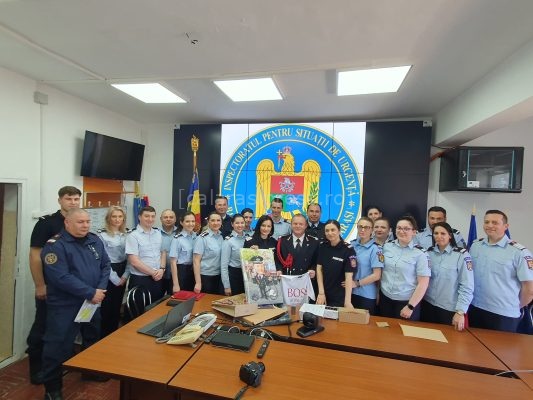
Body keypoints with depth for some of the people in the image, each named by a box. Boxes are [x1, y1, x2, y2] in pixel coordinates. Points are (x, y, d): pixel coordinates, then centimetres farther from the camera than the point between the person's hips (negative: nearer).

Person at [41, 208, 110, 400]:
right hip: (64, 305, -7)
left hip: (93, 303, 7)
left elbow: (106, 265, 5)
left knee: (93, 340, 23)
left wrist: (101, 289, -11)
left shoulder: (95, 240, 2)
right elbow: (60, 277, -25)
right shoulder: (55, 245, -18)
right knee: (58, 346, 4)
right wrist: (91, 293, -24)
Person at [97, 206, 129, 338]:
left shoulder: (126, 235, 6)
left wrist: (125, 276, -4)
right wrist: (115, 279, -13)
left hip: (121, 275, 5)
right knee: (106, 308, 3)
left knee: (117, 307, 15)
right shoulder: (102, 235, -10)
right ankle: (103, 337, 21)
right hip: (107, 275, -5)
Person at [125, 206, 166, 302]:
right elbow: (134, 261, -15)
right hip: (140, 280, -5)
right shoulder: (133, 236, -10)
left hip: (157, 278, 5)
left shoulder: (158, 234, 7)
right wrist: (153, 272, -12)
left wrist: (162, 269, -5)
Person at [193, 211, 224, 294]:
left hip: (219, 276, 5)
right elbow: (196, 261, -14)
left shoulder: (221, 237, 2)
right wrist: (198, 282, -17)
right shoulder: (202, 238, -14)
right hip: (205, 277, -5)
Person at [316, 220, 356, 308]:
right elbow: (319, 268, -2)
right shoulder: (322, 246, -2)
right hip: (324, 294, 4)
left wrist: (347, 301, -24)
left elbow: (349, 276, -19)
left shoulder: (348, 249, -15)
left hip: (340, 297, -4)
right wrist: (321, 293, -7)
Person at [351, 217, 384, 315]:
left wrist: (357, 283, -11)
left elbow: (376, 275, -13)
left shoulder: (375, 249, -12)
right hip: (351, 292, 4)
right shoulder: (353, 244, 2)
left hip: (367, 296, -4)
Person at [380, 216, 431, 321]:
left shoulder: (420, 253, -12)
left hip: (407, 301, -3)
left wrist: (410, 306, -11)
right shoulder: (387, 246, -2)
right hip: (385, 298, 3)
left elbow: (423, 283, -11)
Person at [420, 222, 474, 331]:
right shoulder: (429, 253, 1)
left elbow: (467, 286, -12)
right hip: (428, 305, 3)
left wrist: (460, 311, -14)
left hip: (450, 309, -3)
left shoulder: (462, 255, -10)